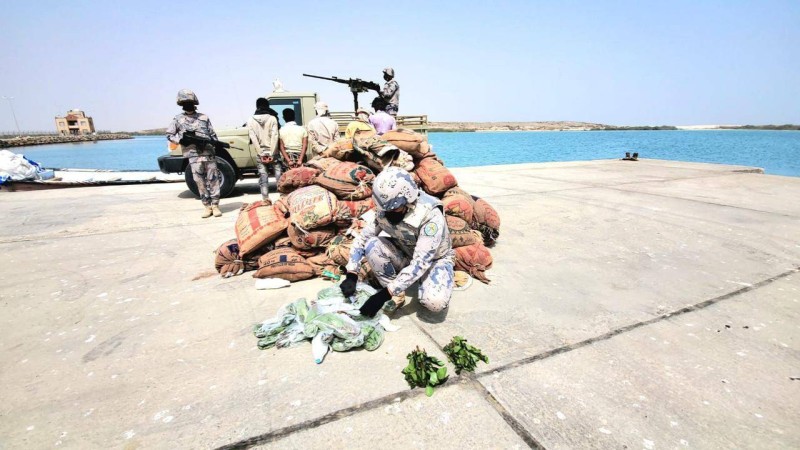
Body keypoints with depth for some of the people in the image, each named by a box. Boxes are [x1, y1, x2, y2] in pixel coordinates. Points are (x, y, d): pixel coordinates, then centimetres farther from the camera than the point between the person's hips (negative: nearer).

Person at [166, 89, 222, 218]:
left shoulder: (204, 117, 13)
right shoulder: (178, 119, 10)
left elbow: (212, 134, 13)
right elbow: (169, 135, 11)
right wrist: (181, 139, -7)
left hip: (209, 153, 1)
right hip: (194, 155, 0)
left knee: (213, 179, -2)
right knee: (200, 181, -1)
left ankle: (215, 205, 3)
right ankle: (207, 206, 7)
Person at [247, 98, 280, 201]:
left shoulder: (250, 120, 2)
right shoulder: (272, 118, -3)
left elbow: (253, 138, -5)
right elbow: (274, 136, -10)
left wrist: (261, 153, -5)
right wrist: (271, 153, -10)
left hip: (260, 154, 1)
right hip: (273, 153, -1)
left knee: (263, 177, 4)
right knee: (279, 176, 5)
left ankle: (266, 200, 1)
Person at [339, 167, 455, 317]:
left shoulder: (431, 216, -34)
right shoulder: (383, 209, -18)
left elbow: (420, 264, -36)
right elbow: (361, 239, -12)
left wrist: (384, 294, -39)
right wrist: (351, 275, -25)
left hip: (434, 259, -4)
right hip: (404, 255, 4)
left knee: (435, 302, -33)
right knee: (371, 244, -25)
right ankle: (397, 294, -10)